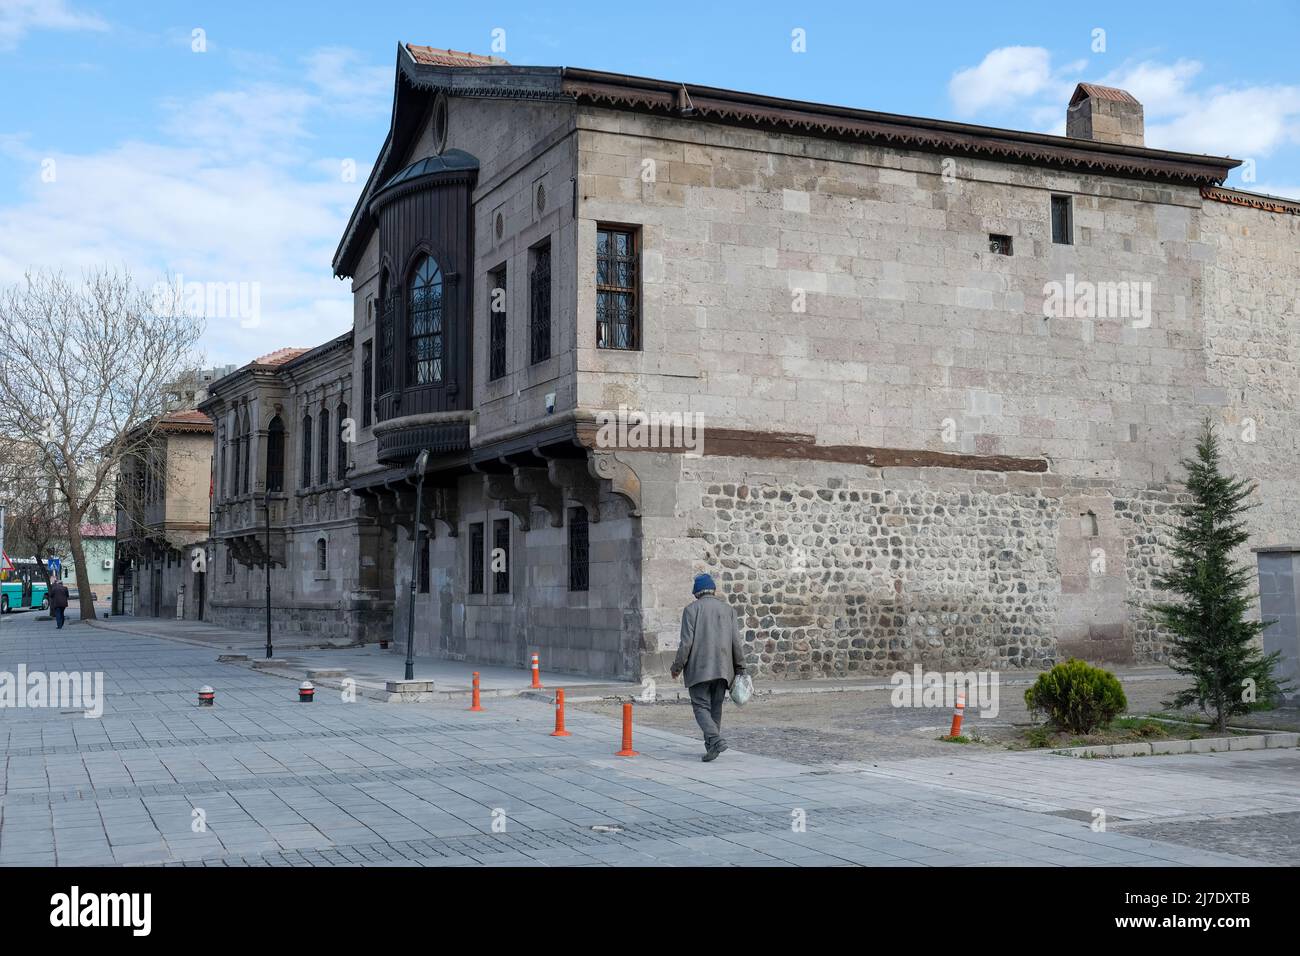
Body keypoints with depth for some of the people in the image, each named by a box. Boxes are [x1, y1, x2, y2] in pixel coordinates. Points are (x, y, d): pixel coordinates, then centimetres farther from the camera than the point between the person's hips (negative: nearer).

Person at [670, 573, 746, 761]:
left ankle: (715, 739, -22)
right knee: (715, 707, 11)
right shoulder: (727, 609, 9)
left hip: (699, 668, -4)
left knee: (701, 706, -2)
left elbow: (686, 642, -8)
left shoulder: (691, 609, -1)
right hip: (722, 668, 4)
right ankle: (711, 748, 11)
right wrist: (740, 669, 8)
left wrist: (677, 666, 1)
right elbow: (736, 641, 4)